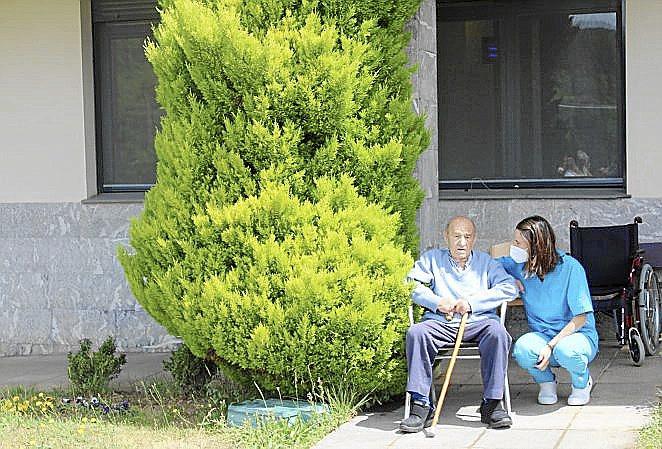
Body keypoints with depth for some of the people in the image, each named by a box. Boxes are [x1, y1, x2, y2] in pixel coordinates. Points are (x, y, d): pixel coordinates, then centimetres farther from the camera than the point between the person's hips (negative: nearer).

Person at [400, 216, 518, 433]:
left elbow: (509, 288, 4)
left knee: (497, 331, -34)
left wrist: (472, 302, -6)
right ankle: (421, 406, -31)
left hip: (477, 322, -1)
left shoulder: (486, 262, 20)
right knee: (416, 332, -31)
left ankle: (491, 404, -28)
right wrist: (437, 302, -7)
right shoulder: (432, 259, 22)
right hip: (440, 323, 1)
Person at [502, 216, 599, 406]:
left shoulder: (569, 267, -15)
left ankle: (582, 383, -2)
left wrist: (551, 345, -25)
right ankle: (546, 382, 1)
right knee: (522, 349, -32)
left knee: (565, 350, -39)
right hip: (541, 336, 3)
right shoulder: (519, 266, -2)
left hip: (577, 335, -3)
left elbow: (580, 318, -14)